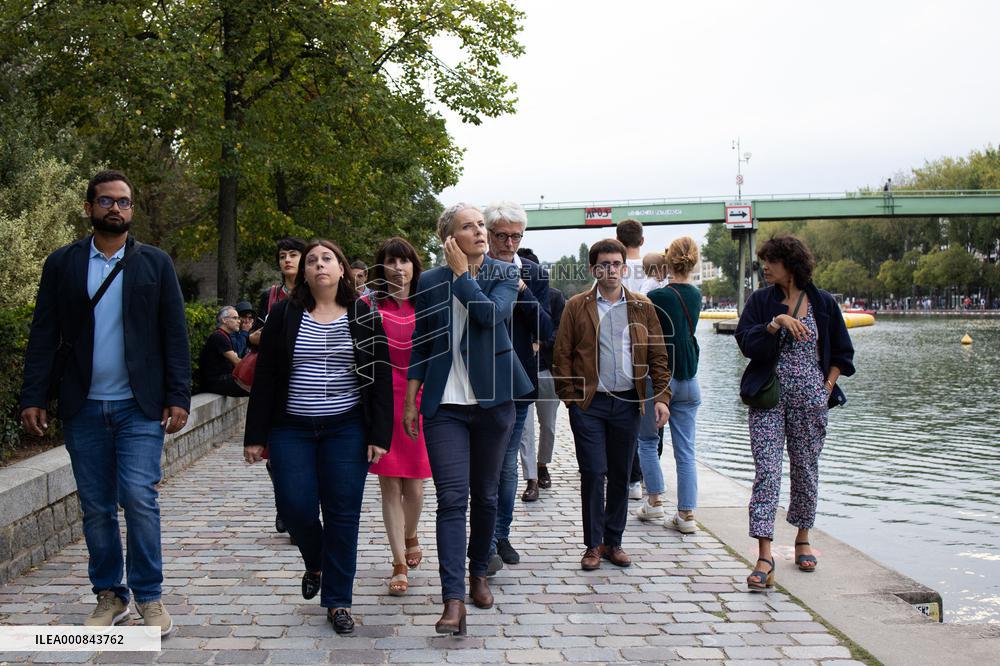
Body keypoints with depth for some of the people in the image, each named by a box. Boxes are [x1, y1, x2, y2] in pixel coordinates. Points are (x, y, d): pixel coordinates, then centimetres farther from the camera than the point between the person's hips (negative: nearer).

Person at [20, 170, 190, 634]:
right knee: (96, 508, 8)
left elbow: (174, 334, 1)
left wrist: (179, 397, -6)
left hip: (140, 407, -2)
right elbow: (44, 335, 4)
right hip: (83, 408, 2)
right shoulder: (62, 263, 7)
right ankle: (110, 596, 21)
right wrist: (33, 398, -3)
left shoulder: (155, 263, 4)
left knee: (139, 498, -10)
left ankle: (150, 597, 4)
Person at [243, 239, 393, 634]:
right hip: (292, 430, 1)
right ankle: (315, 565, 29)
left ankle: (338, 601, 12)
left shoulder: (364, 316, 3)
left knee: (342, 514, -1)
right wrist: (256, 435, 0)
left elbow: (381, 377, 1)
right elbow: (265, 377, 3)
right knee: (296, 508, -4)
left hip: (346, 429, 0)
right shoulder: (284, 314, 3)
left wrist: (379, 435, -6)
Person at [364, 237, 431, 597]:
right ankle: (400, 564, 9)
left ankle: (410, 537, 35)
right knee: (389, 486, -1)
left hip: (419, 401, 1)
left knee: (414, 487, 4)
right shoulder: (370, 305, 2)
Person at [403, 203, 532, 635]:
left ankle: (478, 572, 34)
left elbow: (491, 314, -18)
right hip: (445, 404, -1)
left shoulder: (504, 275, 3)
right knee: (451, 498, -10)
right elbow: (420, 345, 10)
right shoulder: (429, 282, 5)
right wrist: (409, 402, 7)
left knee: (485, 495, 12)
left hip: (492, 400, 1)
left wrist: (462, 274, -10)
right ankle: (453, 601, -13)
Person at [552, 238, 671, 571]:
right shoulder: (577, 306, 2)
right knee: (593, 474, -3)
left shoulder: (642, 307, 8)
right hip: (589, 403, -2)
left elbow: (658, 355, 8)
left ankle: (613, 542, 21)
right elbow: (562, 355, 1)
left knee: (620, 475, 9)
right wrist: (569, 397, -6)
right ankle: (593, 545, 9)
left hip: (627, 403, 3)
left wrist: (661, 396, -1)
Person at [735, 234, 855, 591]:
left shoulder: (823, 303, 4)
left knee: (806, 468, 11)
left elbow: (842, 353, 12)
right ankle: (764, 558, -14)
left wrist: (827, 387, 2)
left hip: (811, 399, 1)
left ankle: (802, 539, 31)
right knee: (766, 471, -10)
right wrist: (776, 323, -21)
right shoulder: (760, 301, 3)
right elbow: (746, 342, -9)